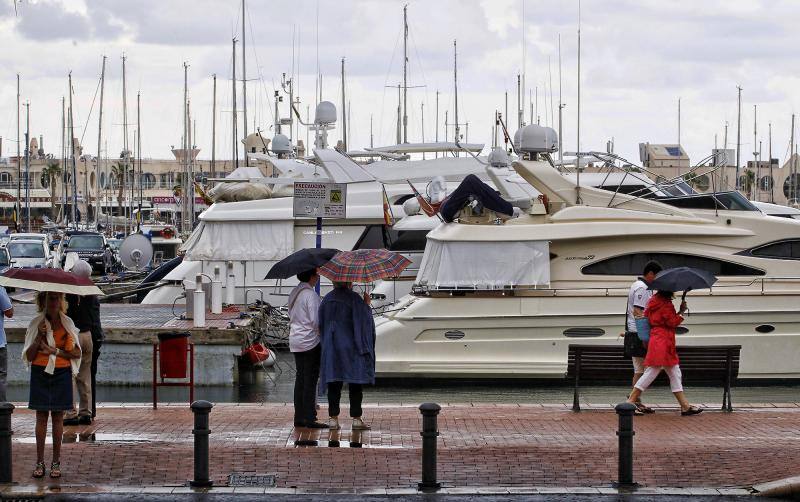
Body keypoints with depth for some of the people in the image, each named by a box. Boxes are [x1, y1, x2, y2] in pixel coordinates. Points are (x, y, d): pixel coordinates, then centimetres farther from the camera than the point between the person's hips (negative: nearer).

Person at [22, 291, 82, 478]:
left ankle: (56, 462, 8)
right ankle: (40, 462, 4)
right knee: (41, 416, 0)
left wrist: (55, 351, -11)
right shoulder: (36, 324, 2)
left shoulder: (67, 324, 3)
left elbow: (76, 353, 1)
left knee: (58, 417, 2)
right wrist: (39, 336, -14)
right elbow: (29, 356, -1)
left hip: (61, 373, 0)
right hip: (40, 373, 0)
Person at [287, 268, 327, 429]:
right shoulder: (311, 295, -15)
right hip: (310, 341, -8)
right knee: (311, 380, -5)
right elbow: (316, 321, -18)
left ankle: (299, 417, 12)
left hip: (295, 341, 8)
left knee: (300, 379, 11)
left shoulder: (294, 293, 11)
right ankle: (310, 418, -4)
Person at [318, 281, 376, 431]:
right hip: (351, 347, -4)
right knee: (355, 384, 1)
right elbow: (365, 319, -11)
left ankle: (333, 418, 3)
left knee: (334, 385, 6)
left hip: (331, 348, 4)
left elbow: (321, 324, 12)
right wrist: (367, 304, 3)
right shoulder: (353, 298, -10)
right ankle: (356, 419, -1)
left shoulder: (327, 300, 6)